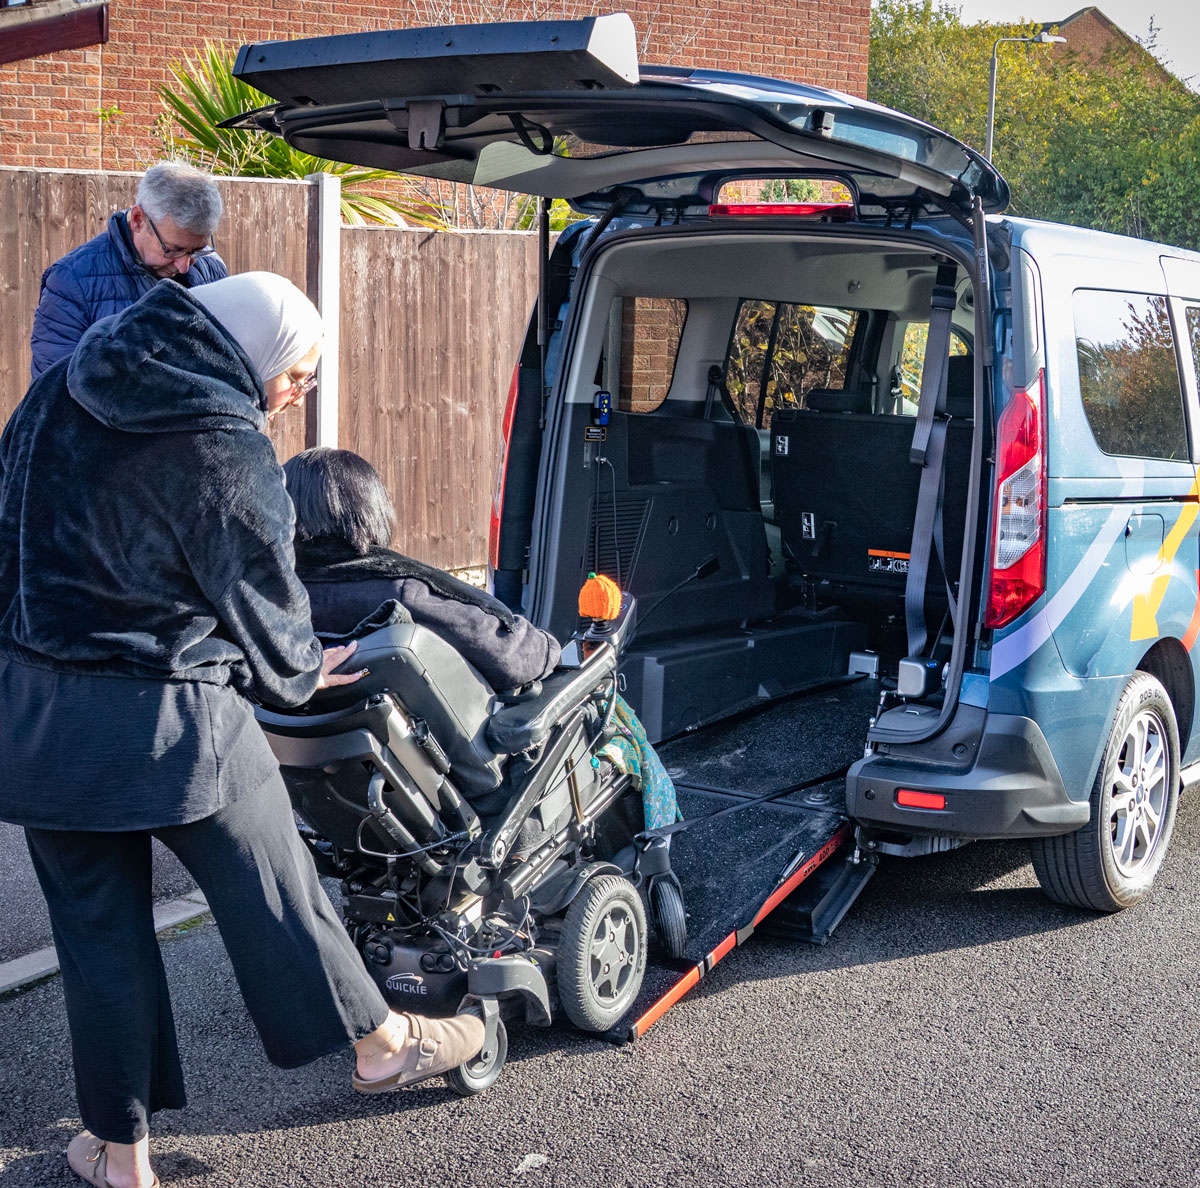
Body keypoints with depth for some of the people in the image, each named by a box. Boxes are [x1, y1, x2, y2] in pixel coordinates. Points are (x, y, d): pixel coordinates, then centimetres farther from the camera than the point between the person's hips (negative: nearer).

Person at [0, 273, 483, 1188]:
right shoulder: (225, 451, -16)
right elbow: (263, 600, -6)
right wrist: (305, 670, 14)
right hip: (170, 720, -5)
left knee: (96, 923, 14)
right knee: (272, 885, 12)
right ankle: (382, 1043, 32)